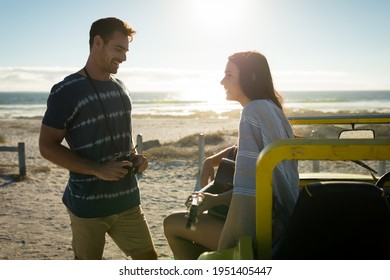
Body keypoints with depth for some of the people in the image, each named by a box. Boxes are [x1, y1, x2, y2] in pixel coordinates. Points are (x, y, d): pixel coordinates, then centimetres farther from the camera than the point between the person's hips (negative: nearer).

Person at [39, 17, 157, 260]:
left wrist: (135, 156, 0)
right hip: (88, 203, -5)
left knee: (149, 260, 8)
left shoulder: (121, 89, 9)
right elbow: (48, 147, -12)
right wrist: (98, 169, -22)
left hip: (127, 199, 6)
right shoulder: (67, 91, -11)